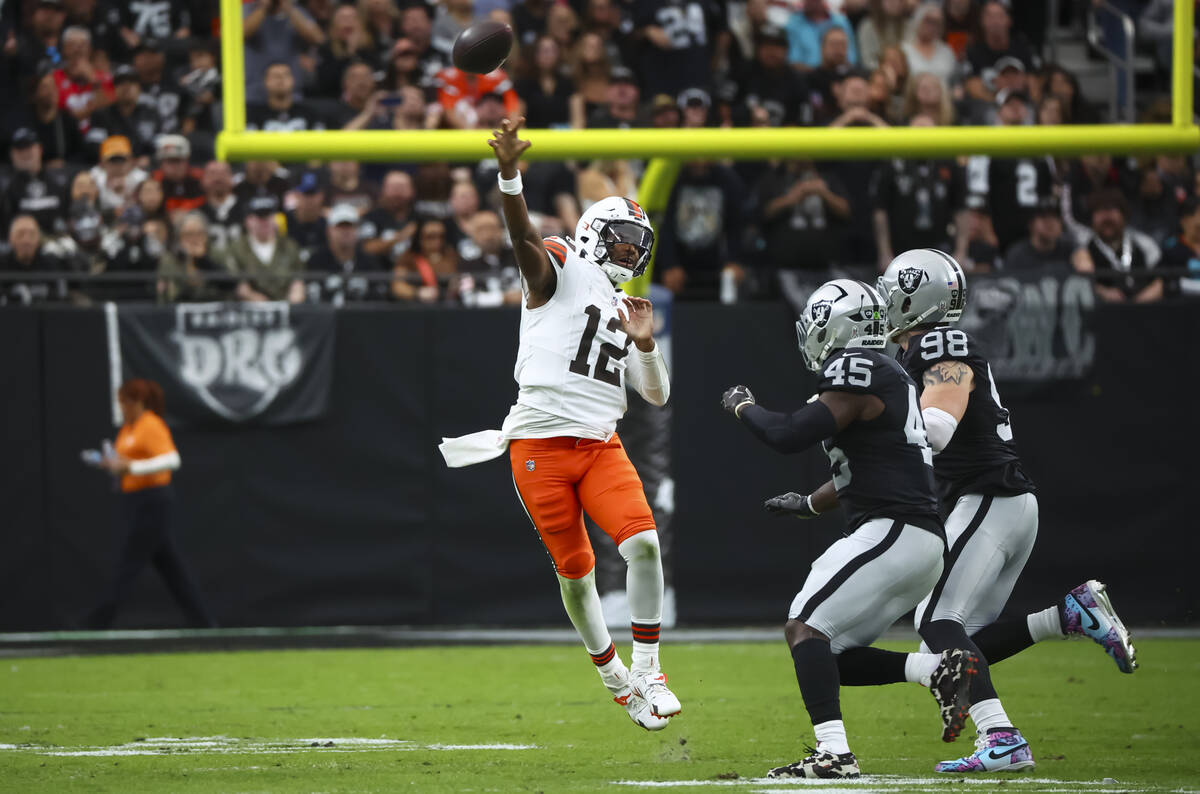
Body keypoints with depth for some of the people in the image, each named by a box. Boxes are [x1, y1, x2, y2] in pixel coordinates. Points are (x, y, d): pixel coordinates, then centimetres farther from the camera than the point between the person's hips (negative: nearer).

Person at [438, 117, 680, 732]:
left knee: (643, 542, -16)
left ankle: (647, 673, -6)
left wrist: (644, 343, -1)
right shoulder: (561, 268, 3)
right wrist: (509, 176, -39)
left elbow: (657, 394, 19)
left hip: (601, 445, 5)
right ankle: (615, 680, 20)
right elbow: (524, 237, -20)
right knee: (576, 571, 3)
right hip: (541, 444, -5)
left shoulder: (621, 311, 21)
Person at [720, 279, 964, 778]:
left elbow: (790, 436, -17)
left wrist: (742, 406, 2)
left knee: (805, 626, -13)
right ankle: (939, 670, 1)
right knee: (831, 649, 11)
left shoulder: (858, 370, -10)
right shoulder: (885, 375, 21)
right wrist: (808, 505, 47)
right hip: (922, 545, 10)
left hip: (893, 531, -10)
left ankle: (834, 753, -22)